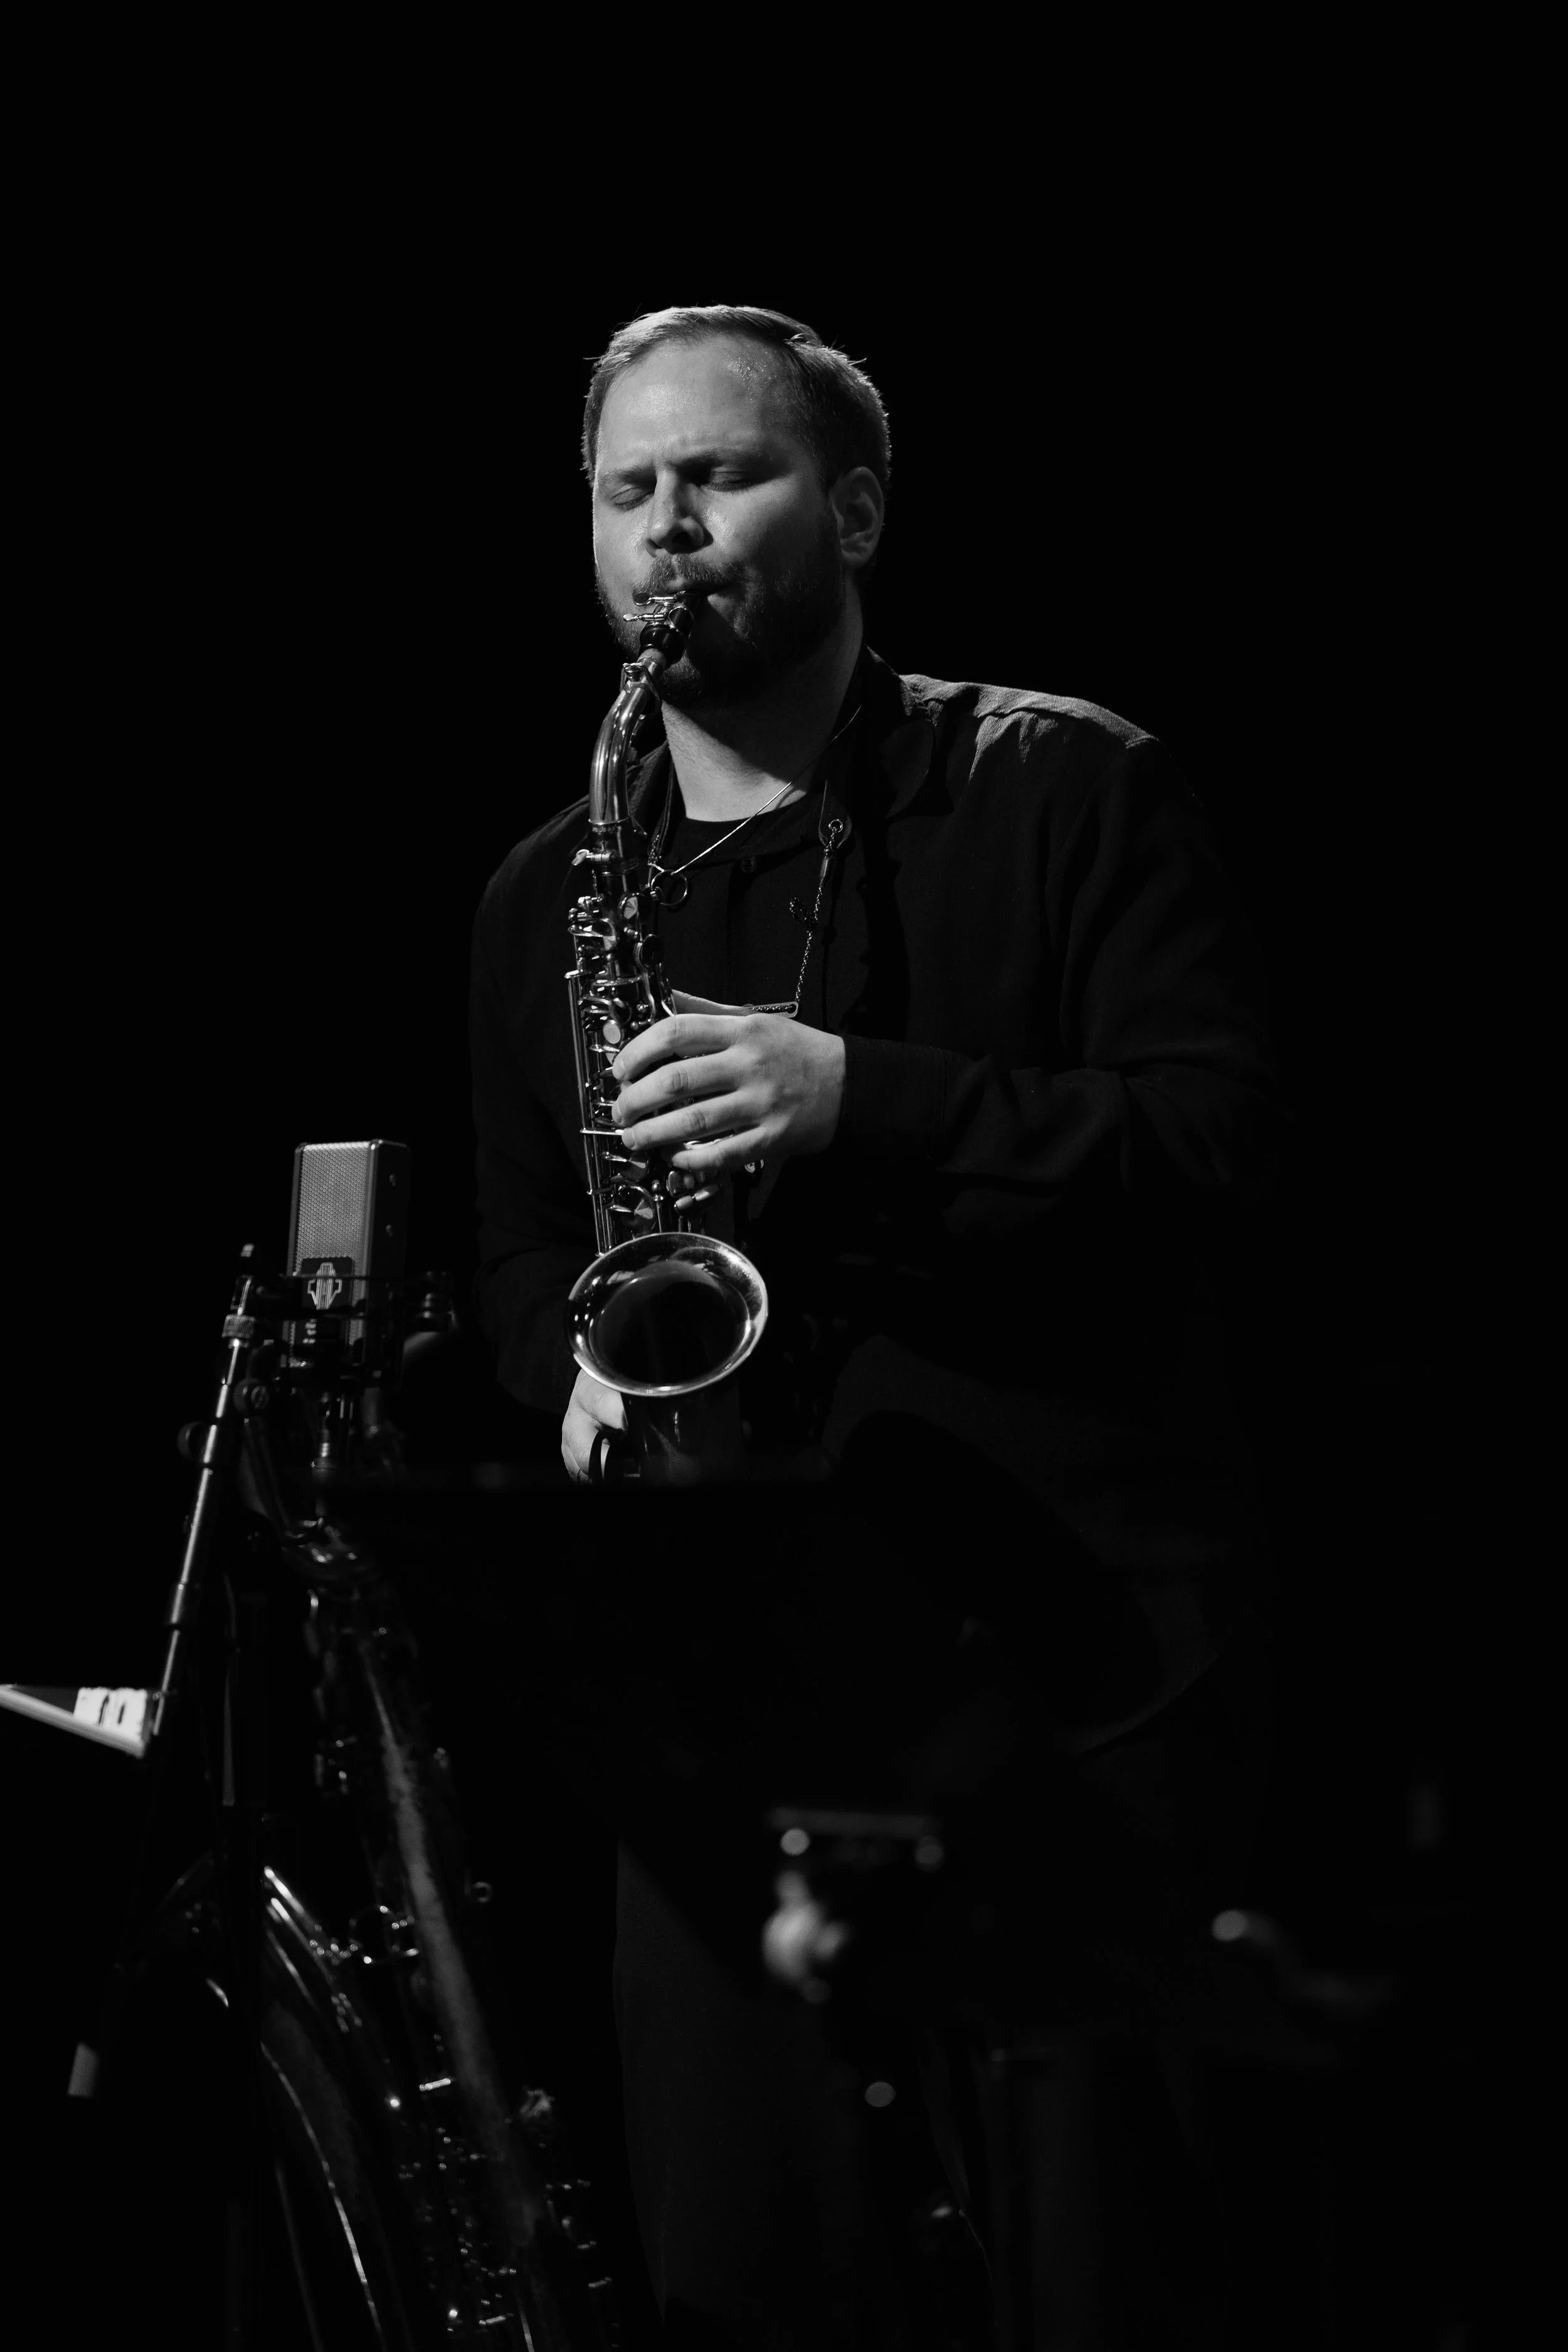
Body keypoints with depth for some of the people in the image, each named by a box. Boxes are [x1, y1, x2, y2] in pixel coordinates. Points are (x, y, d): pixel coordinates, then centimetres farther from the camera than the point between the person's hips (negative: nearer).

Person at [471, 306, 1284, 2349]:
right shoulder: (543, 896, 16)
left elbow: (1230, 1131, -8)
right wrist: (585, 1363, -1)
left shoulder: (1072, 793, 2)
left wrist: (865, 1102, -19)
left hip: (1076, 1654, -4)